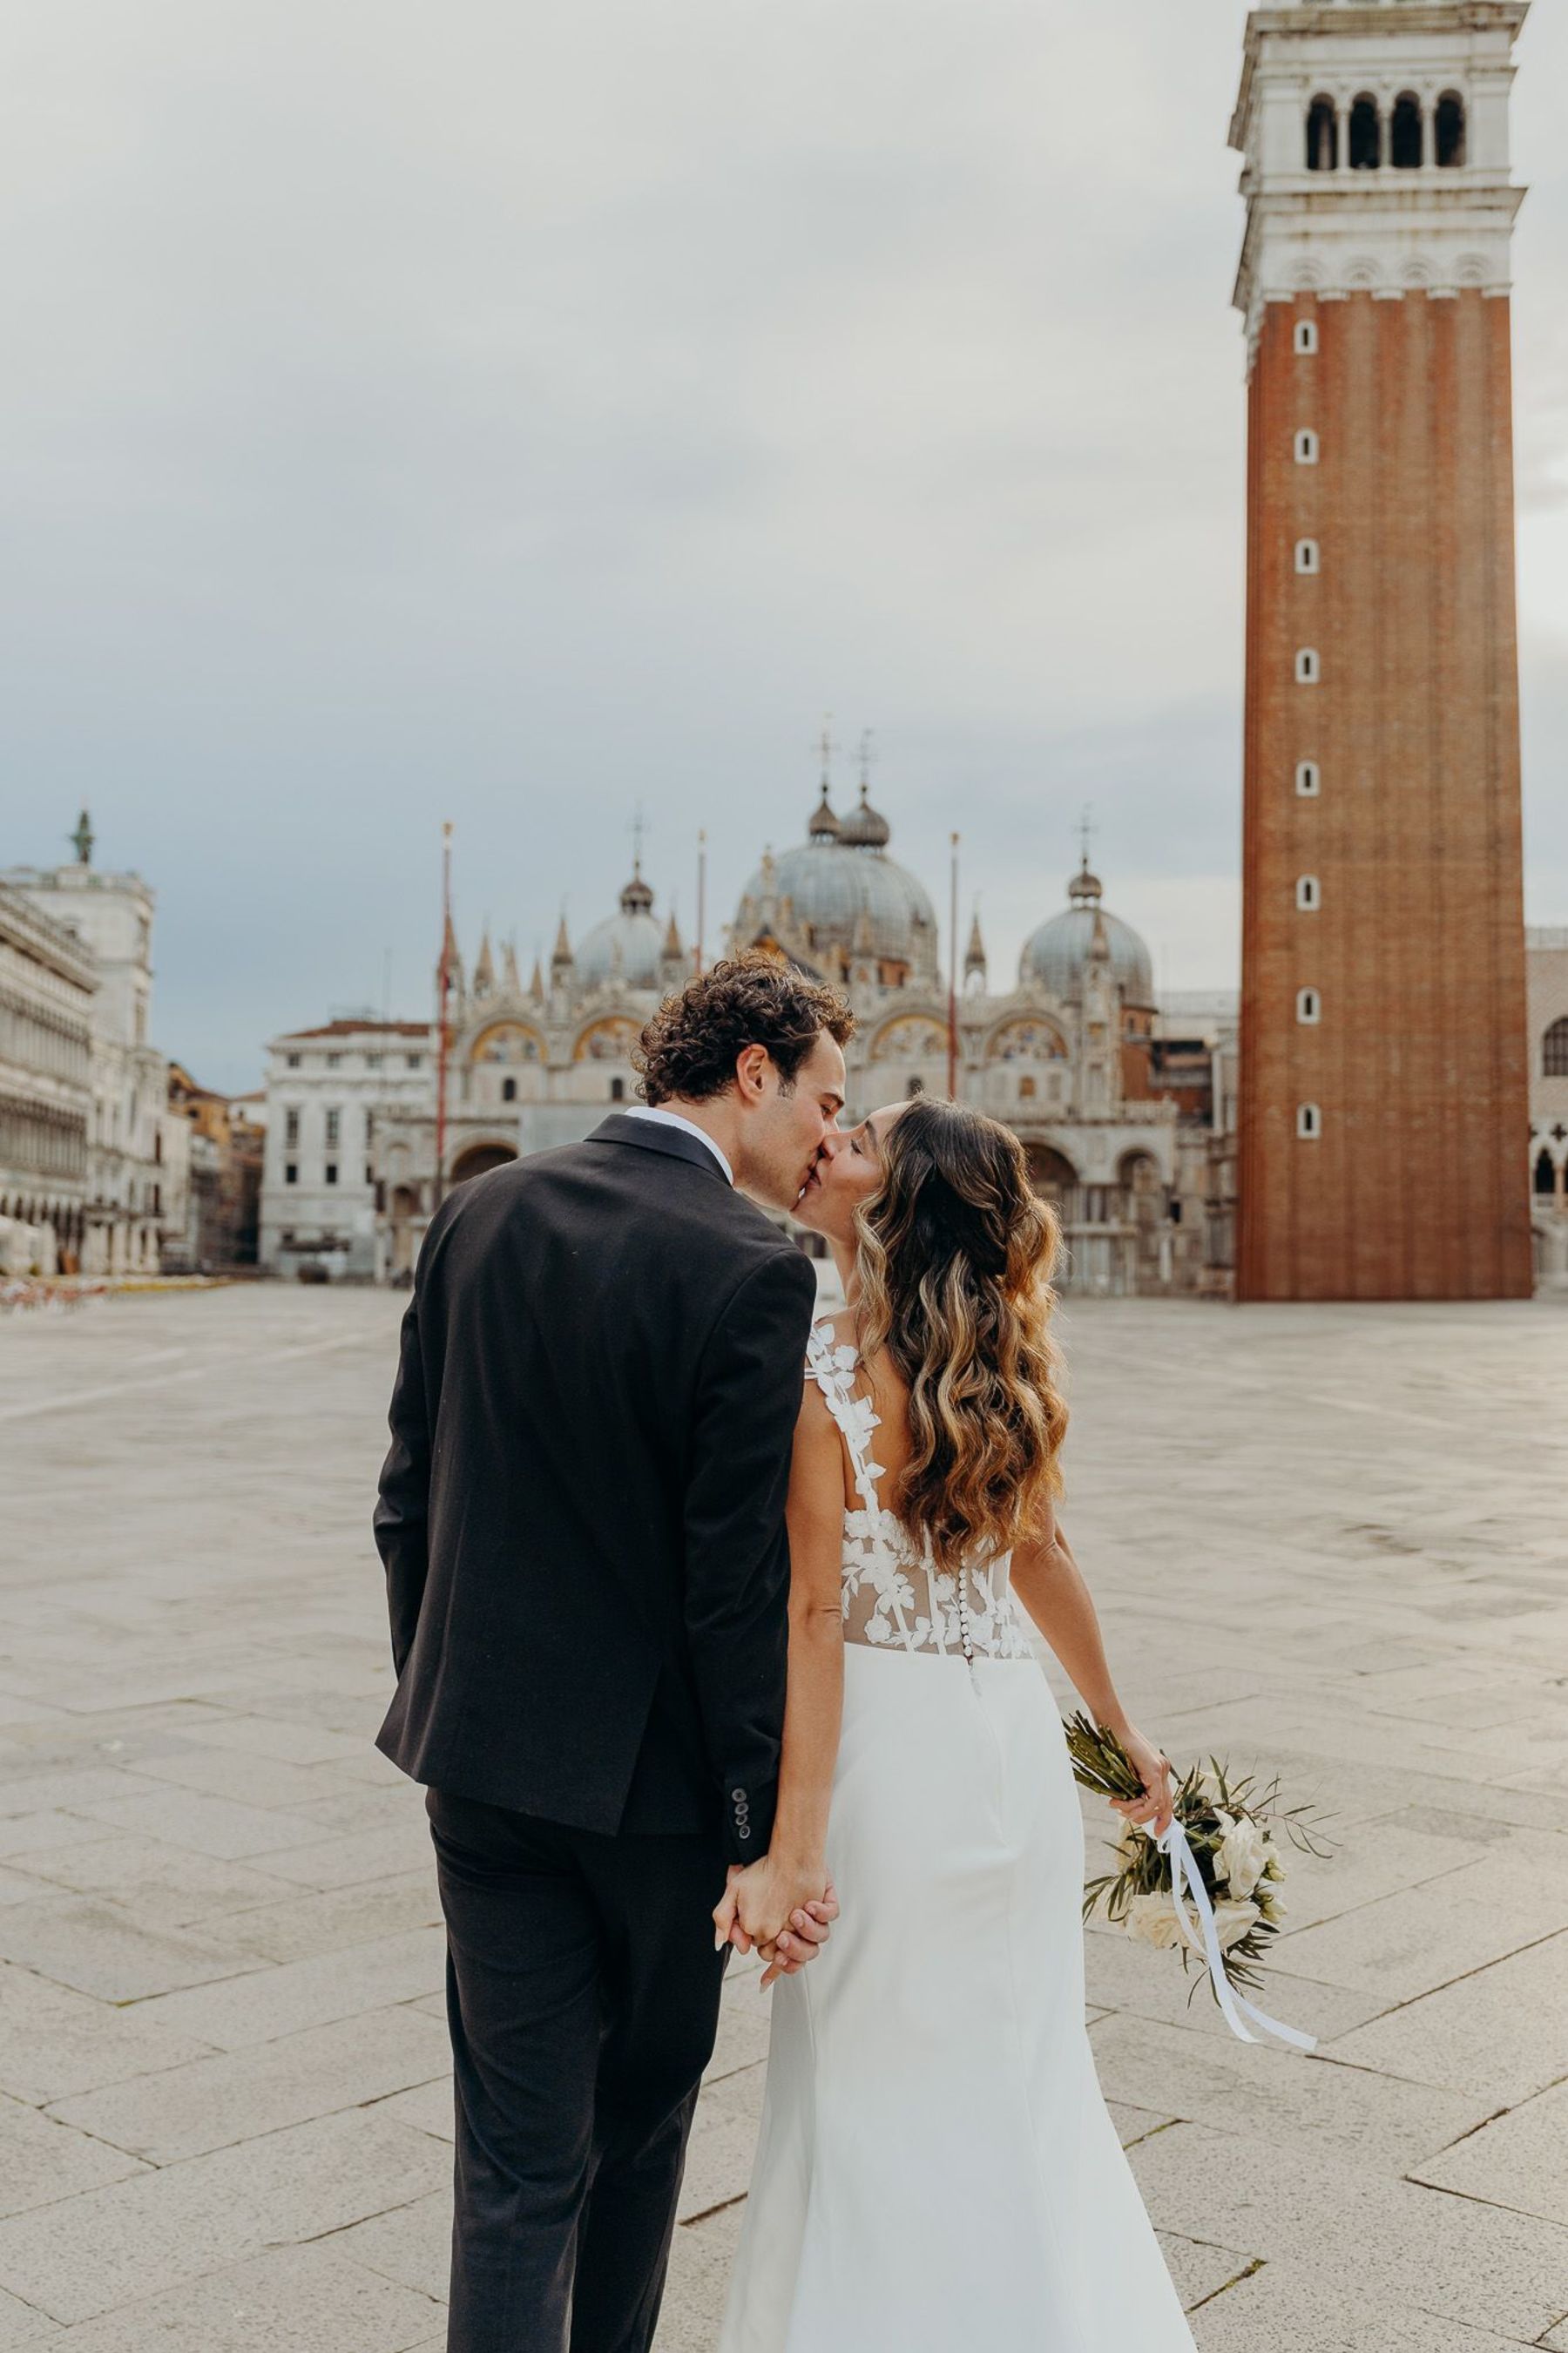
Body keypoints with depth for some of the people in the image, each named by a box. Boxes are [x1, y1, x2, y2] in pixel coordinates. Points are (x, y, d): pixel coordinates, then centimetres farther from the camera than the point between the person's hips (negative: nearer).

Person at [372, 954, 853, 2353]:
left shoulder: (482, 1214, 0)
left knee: (518, 2156, 10)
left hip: (483, 1752, 4)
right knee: (643, 2111, 21)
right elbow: (739, 1577, -19)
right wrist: (773, 1826, -12)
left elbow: (410, 1497, 5)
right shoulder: (753, 1269, -18)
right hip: (654, 1767, -4)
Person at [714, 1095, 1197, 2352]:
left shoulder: (822, 1372, -17)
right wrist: (1122, 1728, 22)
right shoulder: (1003, 1364, 2)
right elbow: (1040, 1555, 10)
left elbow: (817, 1616, -20)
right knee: (1018, 2063, 21)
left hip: (890, 1738, -6)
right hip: (1015, 1734, 6)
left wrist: (790, 1850, -18)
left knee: (877, 2081, 12)